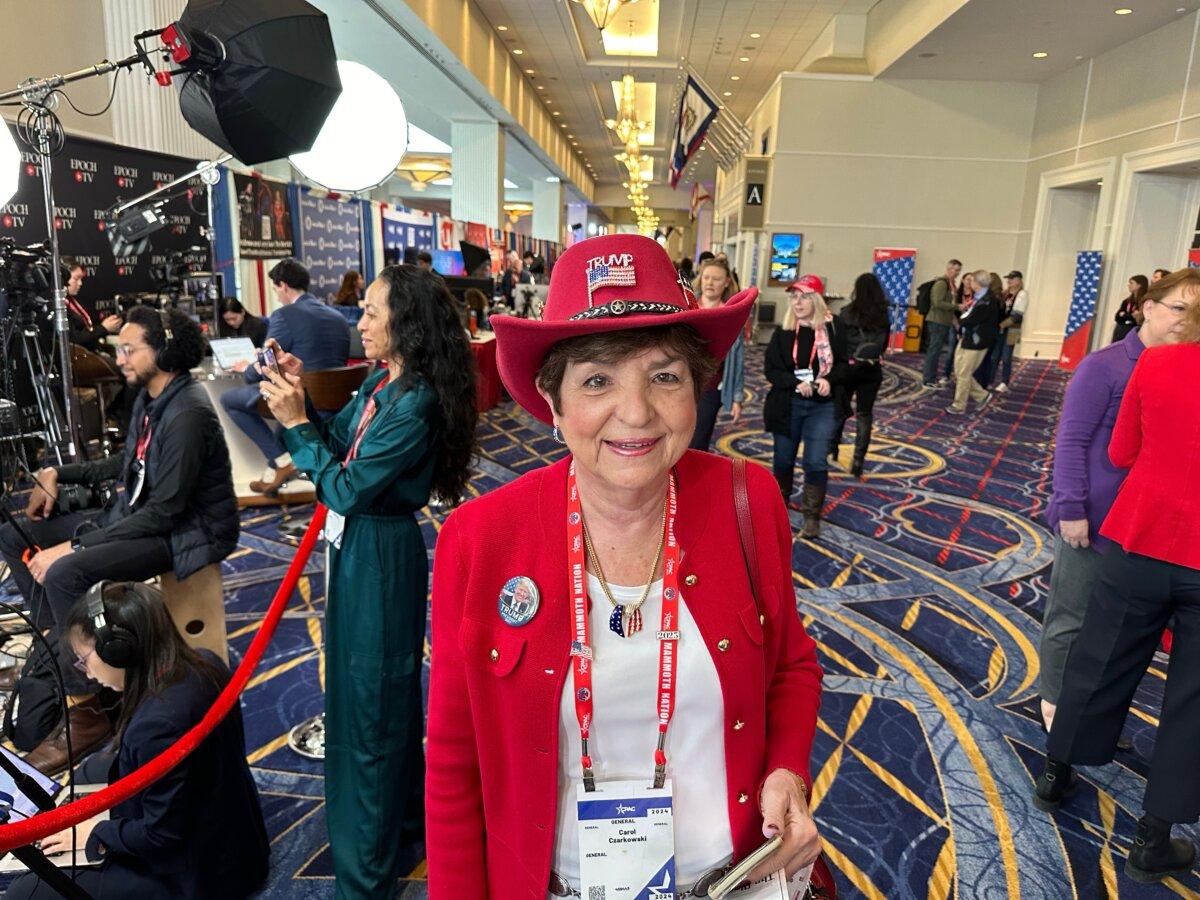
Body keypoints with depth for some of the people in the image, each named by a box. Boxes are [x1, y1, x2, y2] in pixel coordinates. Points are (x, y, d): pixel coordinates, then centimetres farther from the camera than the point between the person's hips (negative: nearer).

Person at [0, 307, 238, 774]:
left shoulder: (188, 415, -24)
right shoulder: (150, 396, 4)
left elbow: (166, 510, -26)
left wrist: (76, 544, -24)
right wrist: (59, 474, 9)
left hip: (186, 531, -10)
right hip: (140, 512, 10)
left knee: (64, 572, -29)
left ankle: (85, 707, -14)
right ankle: (60, 644, 18)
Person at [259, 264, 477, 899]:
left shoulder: (415, 405, -24)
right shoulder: (380, 383, 3)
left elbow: (346, 489, -23)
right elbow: (335, 441, 8)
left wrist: (296, 422, -18)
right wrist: (297, 396, -2)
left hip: (381, 556, -9)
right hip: (356, 546, 9)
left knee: (370, 699, 7)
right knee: (369, 684, 24)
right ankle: (401, 817, 48)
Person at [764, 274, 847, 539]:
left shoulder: (833, 328, -5)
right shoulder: (783, 331, -3)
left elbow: (843, 363, 2)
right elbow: (770, 369, -5)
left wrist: (829, 380, -19)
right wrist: (796, 383, -21)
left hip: (822, 406, -1)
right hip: (787, 404, 2)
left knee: (816, 462, -8)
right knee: (784, 458, 14)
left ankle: (812, 516, 7)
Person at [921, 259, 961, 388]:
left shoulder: (951, 283, 16)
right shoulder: (941, 283, -13)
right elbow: (938, 303, -21)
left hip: (944, 321, 9)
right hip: (937, 321, -9)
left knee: (935, 351, 12)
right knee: (934, 350, -6)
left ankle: (931, 378, 18)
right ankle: (928, 380, -1)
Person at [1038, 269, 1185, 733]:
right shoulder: (1105, 366, -13)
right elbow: (1071, 441, -14)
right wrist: (1071, 508, -17)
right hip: (1095, 517, -5)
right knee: (1071, 618, 8)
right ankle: (1054, 702, 27)